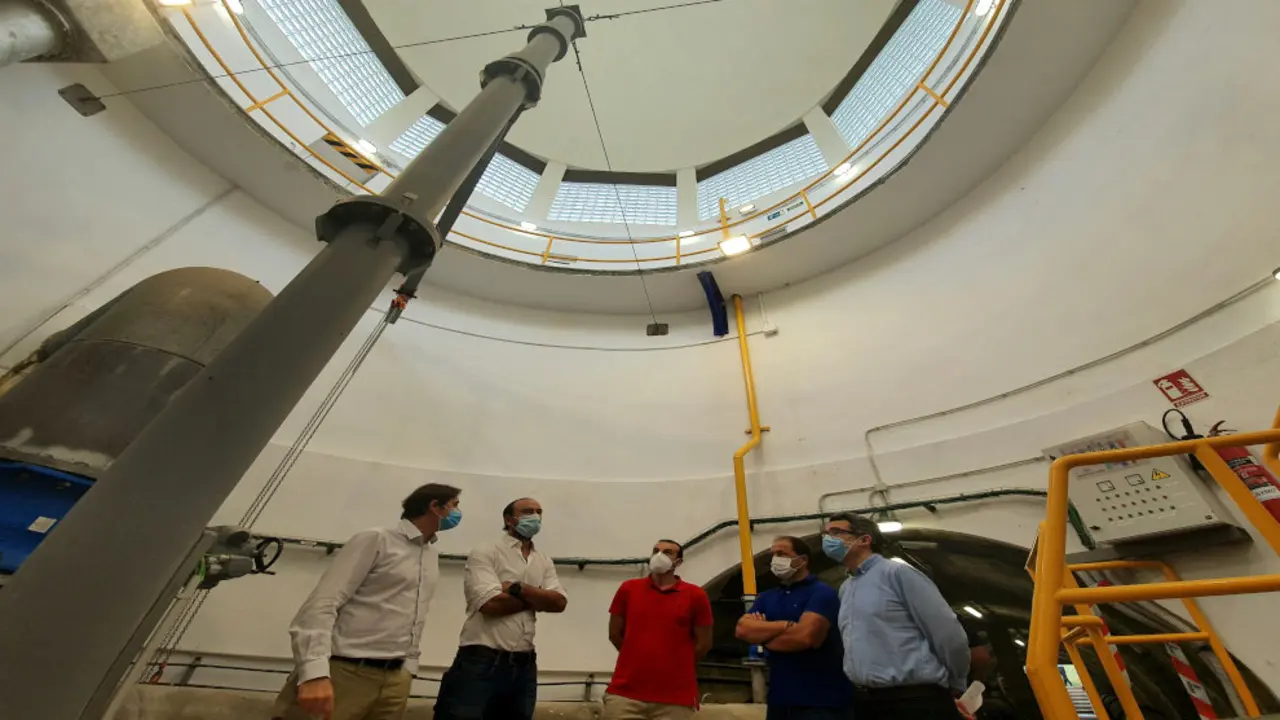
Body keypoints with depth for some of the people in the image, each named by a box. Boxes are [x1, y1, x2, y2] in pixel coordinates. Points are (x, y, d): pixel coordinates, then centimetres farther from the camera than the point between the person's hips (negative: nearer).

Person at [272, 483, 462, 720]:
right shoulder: (376, 540, -6)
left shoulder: (433, 556, 15)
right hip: (344, 673, -6)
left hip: (395, 679, 6)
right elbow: (322, 603, -13)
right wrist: (315, 671, -23)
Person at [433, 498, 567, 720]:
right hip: (481, 662, -5)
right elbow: (491, 603, -19)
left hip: (524, 665, 6)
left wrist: (518, 588, -15)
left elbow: (559, 602, -3)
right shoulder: (485, 553, -6)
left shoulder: (545, 562, 10)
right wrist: (537, 599, -6)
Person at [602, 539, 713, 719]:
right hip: (625, 693, 1)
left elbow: (704, 644, 5)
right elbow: (614, 634, 10)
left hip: (676, 699, -1)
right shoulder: (628, 589, 3)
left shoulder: (695, 595, -1)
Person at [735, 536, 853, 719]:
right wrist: (787, 625, -17)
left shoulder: (821, 592, -9)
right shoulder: (767, 597, 10)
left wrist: (762, 635, -7)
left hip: (820, 700, -6)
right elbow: (743, 629, -5)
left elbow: (805, 636, -23)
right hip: (780, 698, 6)